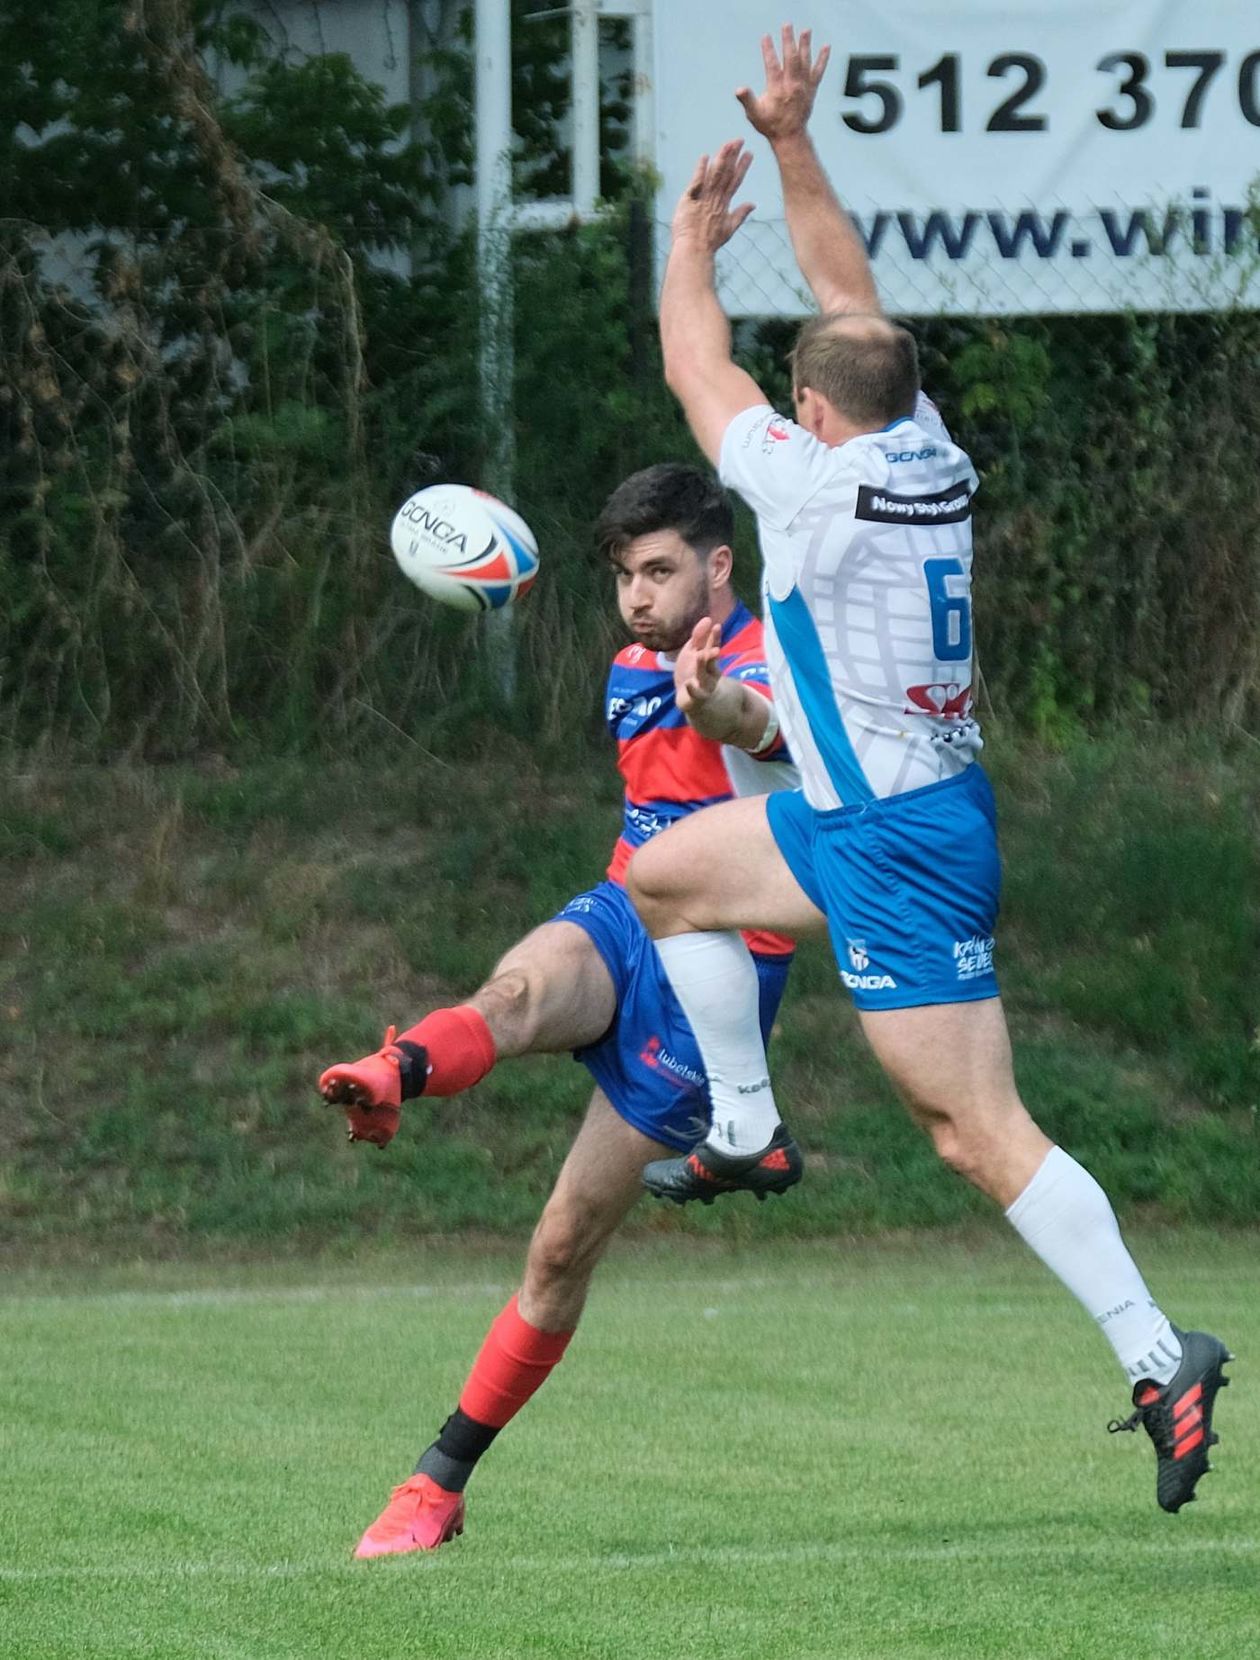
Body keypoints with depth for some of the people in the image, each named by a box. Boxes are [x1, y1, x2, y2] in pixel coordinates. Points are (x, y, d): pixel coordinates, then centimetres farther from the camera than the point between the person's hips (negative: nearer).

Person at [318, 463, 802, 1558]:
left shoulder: (762, 663, -13)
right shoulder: (632, 673, 12)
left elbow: (756, 723, -41)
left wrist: (714, 701, -62)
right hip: (623, 924, 6)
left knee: (566, 1246, -8)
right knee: (521, 988, -35)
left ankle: (442, 1484, 2)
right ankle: (397, 1074, -68)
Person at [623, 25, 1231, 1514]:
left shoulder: (818, 484, -18)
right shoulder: (928, 453, 2)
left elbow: (696, 368, -3)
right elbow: (854, 298, 15)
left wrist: (694, 235, 13)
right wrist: (792, 147, 15)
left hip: (895, 847, -9)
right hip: (863, 816, 9)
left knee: (978, 1131, -10)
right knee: (669, 875, 22)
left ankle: (1156, 1355, -12)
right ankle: (745, 1127, 26)